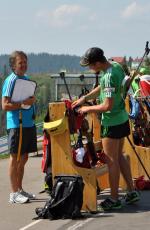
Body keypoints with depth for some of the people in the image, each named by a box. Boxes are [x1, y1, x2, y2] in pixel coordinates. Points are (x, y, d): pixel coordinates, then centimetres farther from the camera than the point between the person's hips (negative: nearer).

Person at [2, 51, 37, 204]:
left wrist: (32, 100, 8)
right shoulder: (11, 81, -12)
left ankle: (20, 189, 23)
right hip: (16, 124, -8)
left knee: (23, 158, 14)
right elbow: (5, 105, -18)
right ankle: (14, 193, 3)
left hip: (28, 123, 8)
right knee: (15, 158, -2)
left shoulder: (27, 79, 13)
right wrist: (23, 104, -22)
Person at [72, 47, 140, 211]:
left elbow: (107, 105, -27)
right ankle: (132, 191, 23)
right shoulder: (116, 66, 2)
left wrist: (88, 109, -13)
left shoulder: (109, 77, -27)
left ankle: (114, 199, 9)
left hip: (112, 122, -9)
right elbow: (101, 88, 16)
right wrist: (85, 98, 8)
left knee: (112, 160, 1)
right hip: (122, 119, 9)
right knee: (119, 156, 20)